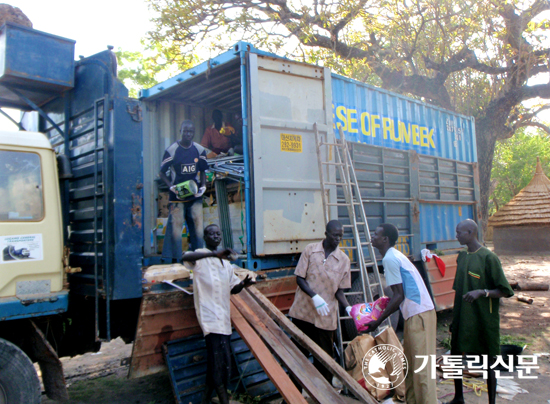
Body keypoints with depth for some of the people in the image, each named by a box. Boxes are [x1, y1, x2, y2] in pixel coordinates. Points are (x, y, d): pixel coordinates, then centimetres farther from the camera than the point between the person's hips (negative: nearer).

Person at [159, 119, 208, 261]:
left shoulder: (199, 150, 5)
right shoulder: (172, 150, -6)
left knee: (197, 227, 5)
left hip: (195, 196, 3)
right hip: (177, 196, -3)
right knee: (175, 227, -2)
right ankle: (175, 261, 7)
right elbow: (162, 173, -1)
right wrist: (171, 187, -17)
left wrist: (203, 187, -3)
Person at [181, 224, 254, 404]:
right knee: (223, 361, -13)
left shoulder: (225, 262, 22)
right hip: (210, 315, -7)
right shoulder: (200, 256, 0)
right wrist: (214, 253, -36)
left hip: (223, 315, 7)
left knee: (215, 357, 12)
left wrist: (242, 284, -2)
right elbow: (185, 258, -25)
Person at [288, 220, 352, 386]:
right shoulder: (310, 250, -3)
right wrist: (315, 297, -19)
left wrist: (348, 307, -16)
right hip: (303, 311, 0)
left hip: (326, 316, 0)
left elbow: (339, 290, 2)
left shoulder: (343, 259, 0)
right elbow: (299, 278, -5)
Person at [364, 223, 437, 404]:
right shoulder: (395, 256, 16)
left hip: (419, 315, -10)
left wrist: (377, 321, -13)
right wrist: (385, 304, 22)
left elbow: (399, 295, -16)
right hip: (418, 314, 10)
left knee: (421, 366, -5)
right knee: (410, 364, 17)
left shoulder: (390, 259, -13)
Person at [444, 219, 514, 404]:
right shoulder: (462, 256, 6)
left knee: (489, 364, 7)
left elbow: (505, 291, -13)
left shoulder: (489, 258, -15)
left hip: (484, 320, -7)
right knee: (455, 356, 15)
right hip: (463, 318, 7)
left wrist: (481, 292, -28)